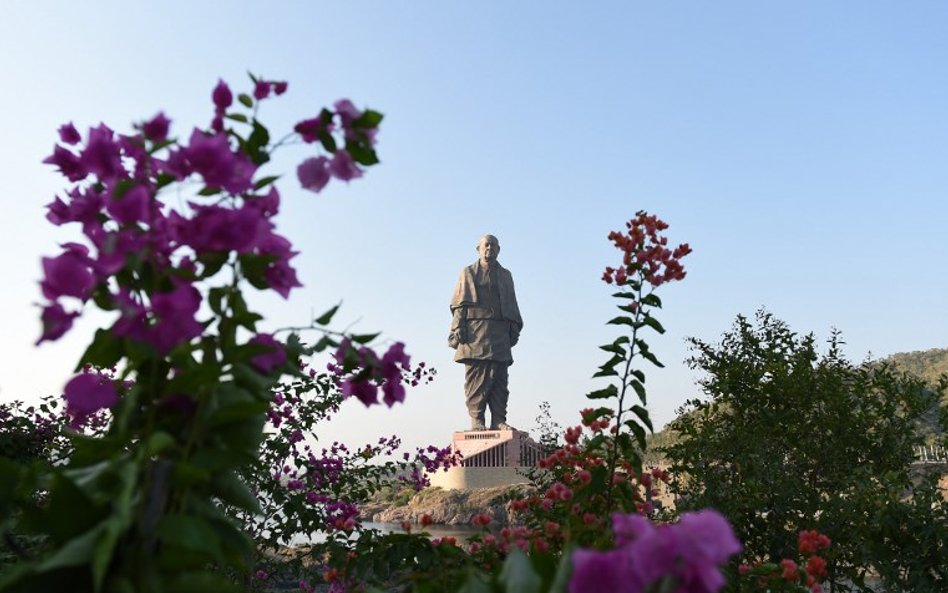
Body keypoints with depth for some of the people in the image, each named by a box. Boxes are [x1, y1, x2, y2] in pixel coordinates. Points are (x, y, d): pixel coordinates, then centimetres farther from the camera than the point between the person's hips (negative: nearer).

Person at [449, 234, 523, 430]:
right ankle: (476, 420, -7)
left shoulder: (505, 276, 23)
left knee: (499, 379, -2)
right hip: (475, 330, -3)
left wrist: (514, 328, 8)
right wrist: (458, 327, -7)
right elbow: (459, 304, 6)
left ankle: (499, 420, -1)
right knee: (476, 378, -8)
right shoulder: (468, 273, 14)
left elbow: (512, 305, 21)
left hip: (500, 332, 3)